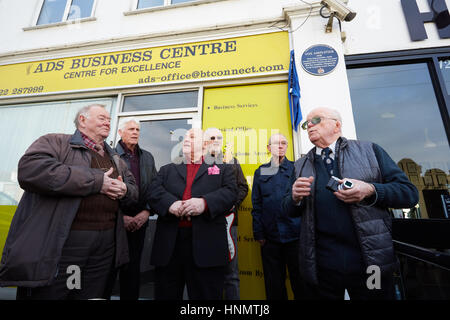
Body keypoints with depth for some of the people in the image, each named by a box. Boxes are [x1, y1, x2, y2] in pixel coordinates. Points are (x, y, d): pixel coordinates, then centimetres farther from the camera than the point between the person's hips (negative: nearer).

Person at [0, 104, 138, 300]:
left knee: (92, 296, 17)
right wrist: (97, 181, -19)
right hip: (58, 245, -5)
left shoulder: (115, 158, 17)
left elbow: (134, 190, 19)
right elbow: (30, 170, -21)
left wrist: (124, 191, -6)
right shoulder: (56, 142, -1)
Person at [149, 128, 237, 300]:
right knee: (166, 295, 14)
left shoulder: (222, 169, 13)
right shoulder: (167, 169, 19)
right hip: (169, 242, 3)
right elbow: (154, 192, 4)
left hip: (206, 243, -2)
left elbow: (230, 193, -3)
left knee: (206, 294, 8)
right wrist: (170, 203, -17)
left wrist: (205, 202, -20)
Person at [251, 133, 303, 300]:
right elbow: (256, 205, 7)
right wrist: (258, 233, 1)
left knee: (300, 281, 11)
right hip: (270, 237, 1)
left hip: (295, 235, -1)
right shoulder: (260, 172, 8)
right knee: (274, 284, 14)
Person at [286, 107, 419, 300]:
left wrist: (370, 191, -18)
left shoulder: (370, 150, 4)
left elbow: (409, 193, 1)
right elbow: (290, 210, 8)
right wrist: (295, 197, -14)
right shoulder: (301, 166, 7)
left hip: (370, 260, -1)